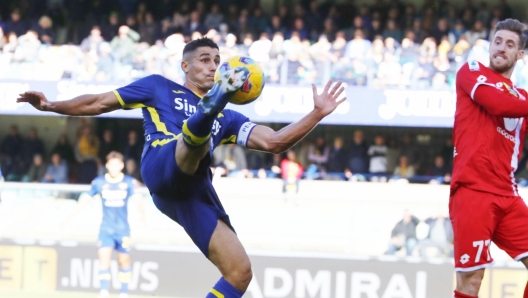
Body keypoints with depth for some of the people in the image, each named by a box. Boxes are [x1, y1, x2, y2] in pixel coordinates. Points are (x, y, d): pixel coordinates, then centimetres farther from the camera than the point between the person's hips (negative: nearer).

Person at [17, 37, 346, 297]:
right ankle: (216, 99, -75)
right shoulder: (159, 88, 26)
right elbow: (101, 102, 26)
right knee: (197, 133, -38)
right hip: (161, 167, -5)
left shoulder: (226, 119, 34)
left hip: (194, 193, 5)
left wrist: (317, 114, 15)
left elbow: (274, 142, 23)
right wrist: (52, 105, 17)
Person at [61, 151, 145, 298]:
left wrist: (142, 213, -42)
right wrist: (69, 218, 9)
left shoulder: (129, 182, -6)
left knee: (124, 261, 8)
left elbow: (137, 197, -22)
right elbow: (85, 199, 8)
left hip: (123, 229, 0)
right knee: (104, 259, -13)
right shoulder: (99, 182, -1)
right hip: (106, 229, 0)